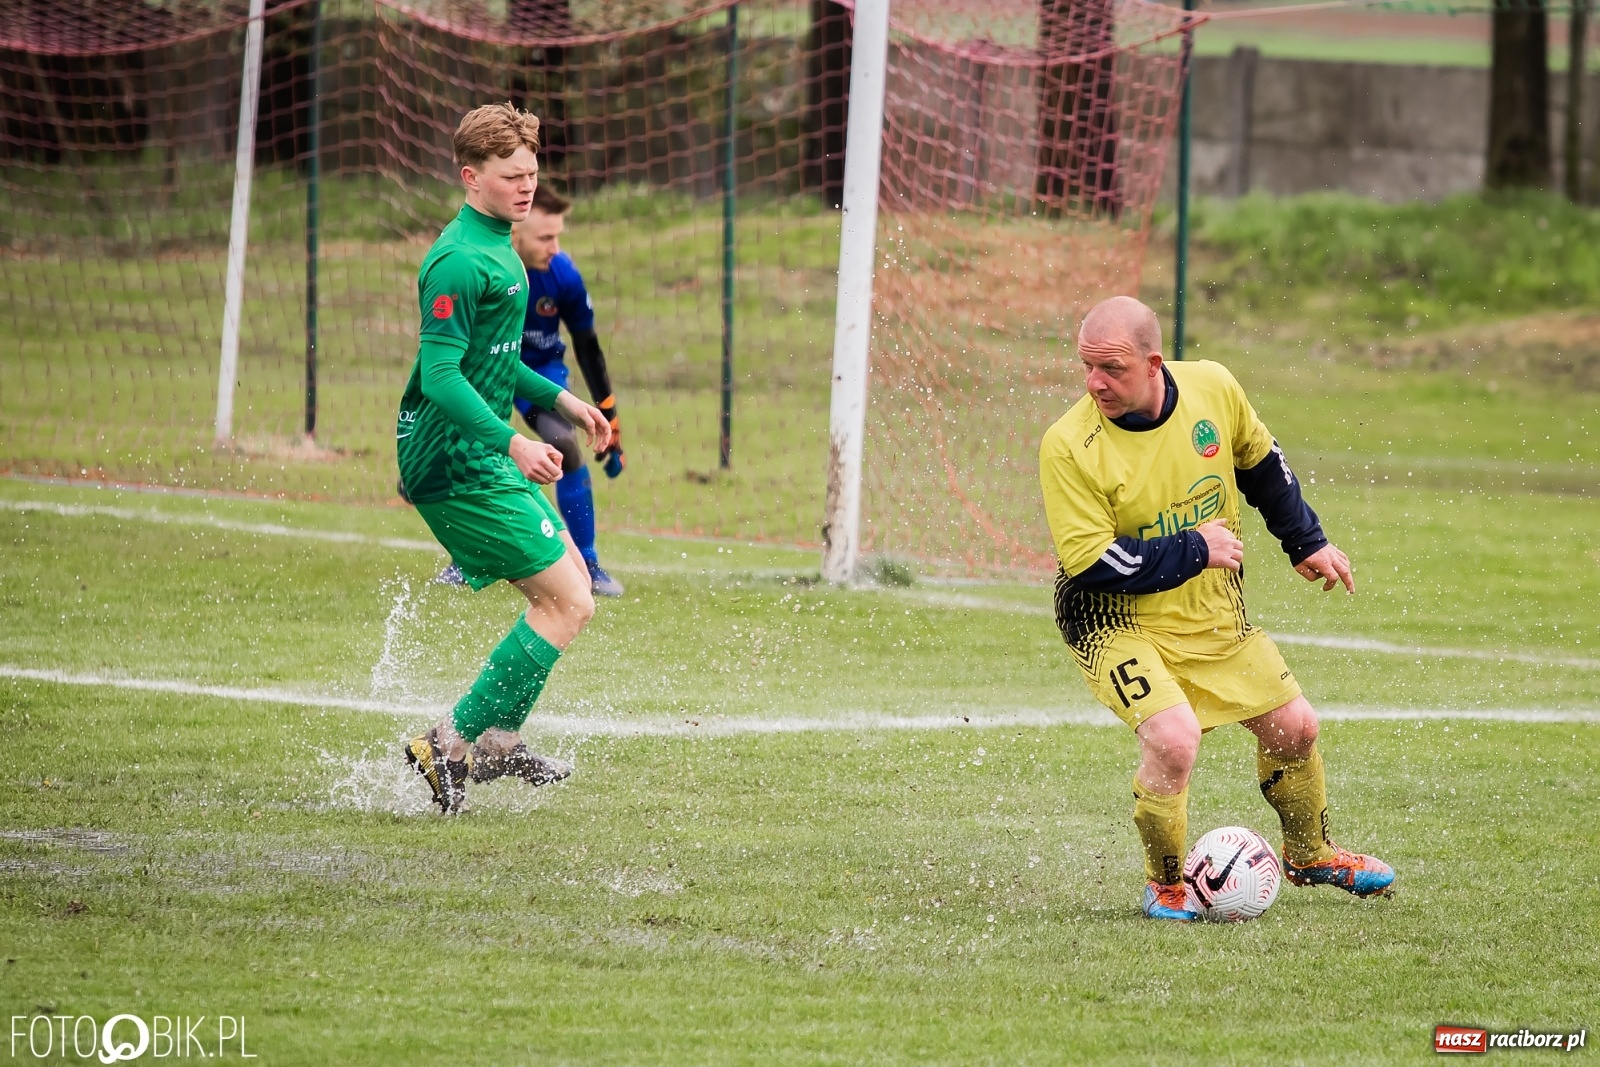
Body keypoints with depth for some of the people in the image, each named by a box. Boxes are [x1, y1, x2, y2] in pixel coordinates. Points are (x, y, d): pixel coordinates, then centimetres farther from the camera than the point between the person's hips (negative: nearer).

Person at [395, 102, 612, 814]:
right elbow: (439, 373, -26)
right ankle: (452, 746, -9)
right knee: (568, 604, -11)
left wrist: (560, 400, 26)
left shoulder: (497, 247, 15)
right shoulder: (460, 261, -19)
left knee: (571, 584, 17)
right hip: (455, 460, -10)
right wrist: (512, 443, -34)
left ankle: (497, 743, 20)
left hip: (480, 454, 10)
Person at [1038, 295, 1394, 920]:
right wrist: (1194, 552, -22)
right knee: (1173, 739, -28)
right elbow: (1090, 563, -25)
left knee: (1294, 728, 13)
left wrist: (1306, 543, 13)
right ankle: (1165, 884, -3)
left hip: (1215, 613, 6)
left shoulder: (1212, 387, -12)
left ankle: (1310, 856, 42)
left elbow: (1261, 463, 9)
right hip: (1119, 623, -5)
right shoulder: (1068, 448, -25)